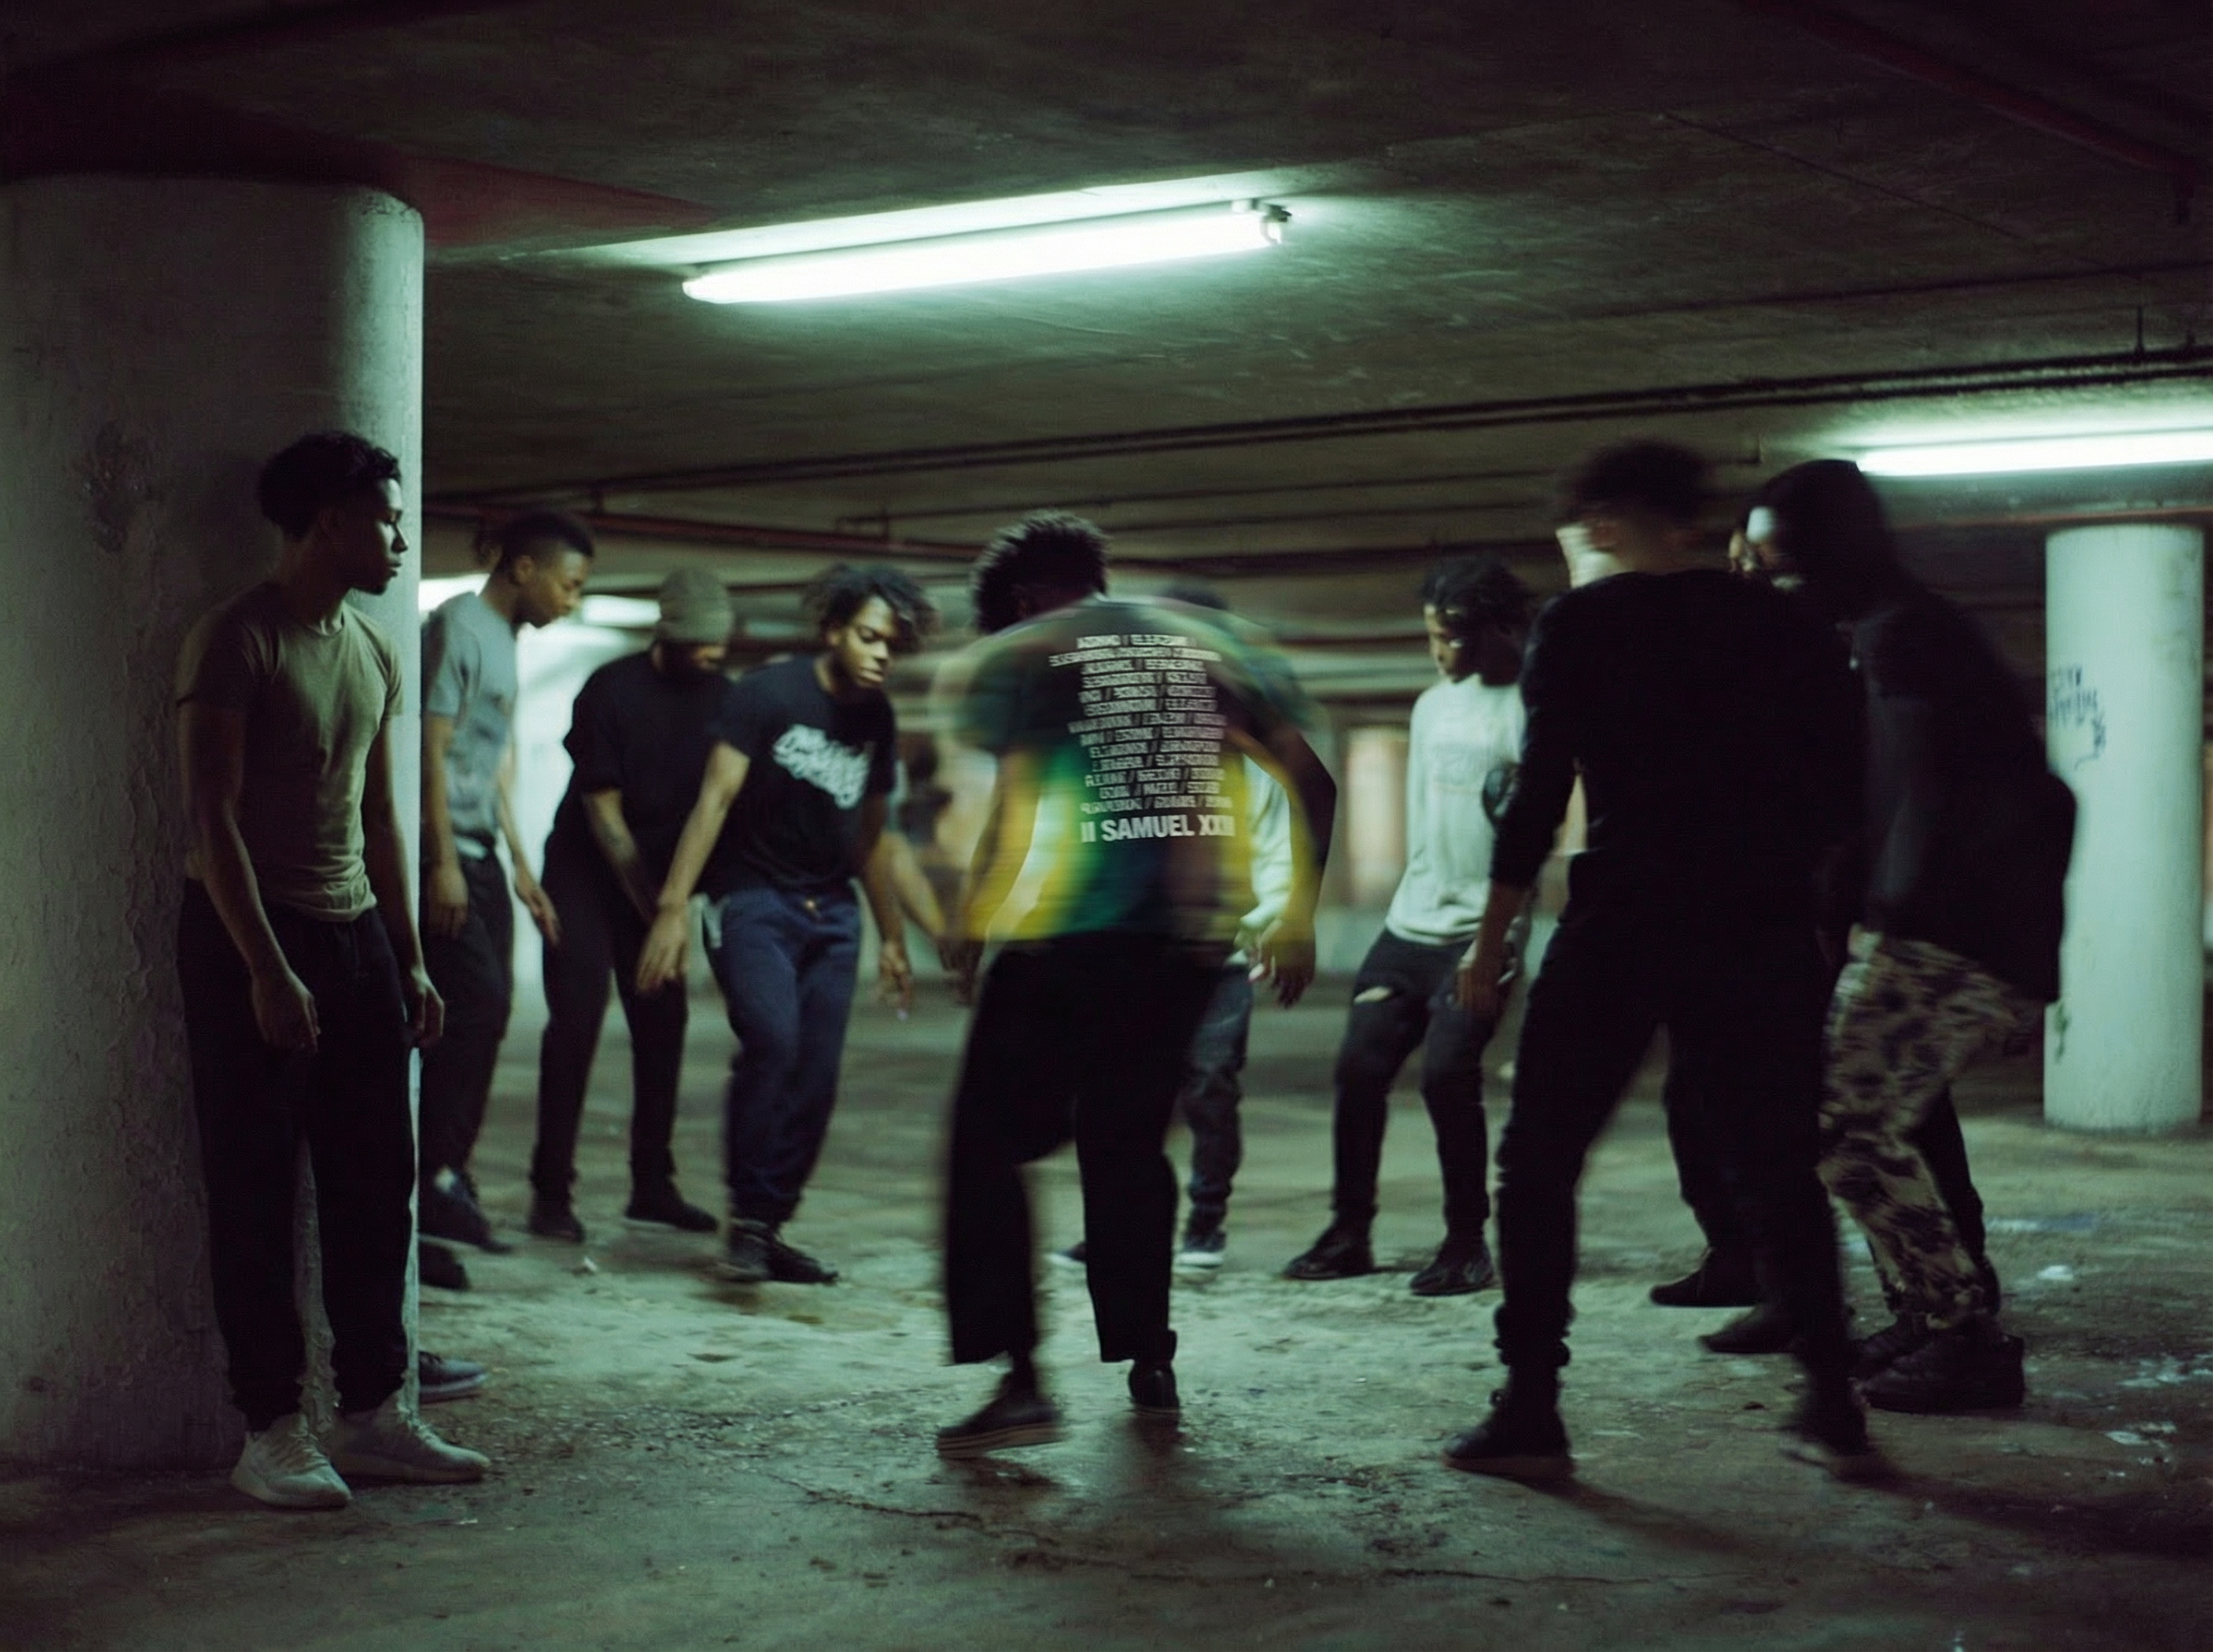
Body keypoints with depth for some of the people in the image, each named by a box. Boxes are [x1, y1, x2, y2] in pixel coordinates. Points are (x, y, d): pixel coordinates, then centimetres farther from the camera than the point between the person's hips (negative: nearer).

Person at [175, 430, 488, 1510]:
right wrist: (266, 969, -19)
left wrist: (410, 961, 14)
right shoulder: (238, 641, -10)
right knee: (257, 1196, -2)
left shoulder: (372, 653, 14)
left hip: (354, 935, 8)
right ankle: (269, 1433, 4)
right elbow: (211, 816, -15)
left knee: (375, 1184, 7)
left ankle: (373, 1414, 15)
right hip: (249, 937, -7)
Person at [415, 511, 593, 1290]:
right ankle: (438, 1178, -13)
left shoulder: (501, 640, 21)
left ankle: (444, 1179, 9)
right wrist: (444, 863, -19)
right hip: (443, 853, -9)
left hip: (477, 856, 10)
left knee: (483, 1013, 5)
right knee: (476, 1003, -16)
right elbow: (433, 747, -14)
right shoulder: (457, 626, -8)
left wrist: (521, 870, 24)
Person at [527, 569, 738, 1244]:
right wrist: (651, 905, -14)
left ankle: (653, 1184, 10)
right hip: (585, 871, -4)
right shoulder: (612, 690, -17)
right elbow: (602, 808, -14)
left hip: (657, 877, 4)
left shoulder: (724, 699, -4)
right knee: (577, 1018, -10)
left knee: (662, 1023, 1)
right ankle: (551, 1190, -6)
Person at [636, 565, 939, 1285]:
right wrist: (673, 907, -22)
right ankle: (747, 1218, -12)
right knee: (772, 1039, -25)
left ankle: (770, 1230, 11)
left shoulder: (876, 720, 9)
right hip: (750, 897, -6)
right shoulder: (769, 694, -9)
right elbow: (716, 797, -14)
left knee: (816, 1079, -2)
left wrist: (892, 937, 22)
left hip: (830, 909, 6)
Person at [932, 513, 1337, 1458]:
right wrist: (1297, 919, 18)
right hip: (1191, 942, 5)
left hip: (1065, 941, -5)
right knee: (1128, 1143, 19)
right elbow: (1311, 784, 12)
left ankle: (1020, 1379, -6)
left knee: (990, 1146, 3)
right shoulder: (1212, 645, 16)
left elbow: (1015, 805, -10)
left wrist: (967, 922, 1)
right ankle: (1149, 1363, 22)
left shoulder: (1015, 656, 3)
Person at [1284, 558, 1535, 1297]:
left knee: (1447, 1075, -16)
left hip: (1479, 933, -7)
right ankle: (1349, 1234, 12)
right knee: (1360, 1067, -1)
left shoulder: (1528, 709, -8)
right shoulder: (1432, 703, 16)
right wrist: (1412, 908, 17)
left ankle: (1467, 1246, 0)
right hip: (1410, 923, 7)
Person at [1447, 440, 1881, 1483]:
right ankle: (1835, 1408, 13)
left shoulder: (1579, 625, -2)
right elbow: (1836, 793, 8)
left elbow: (1541, 790, -7)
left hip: (1619, 927, -4)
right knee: (1779, 1168, 14)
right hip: (1758, 934, 4)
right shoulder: (1783, 627, 9)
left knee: (1538, 1163, 5)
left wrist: (1493, 935, -2)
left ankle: (1530, 1413, 0)